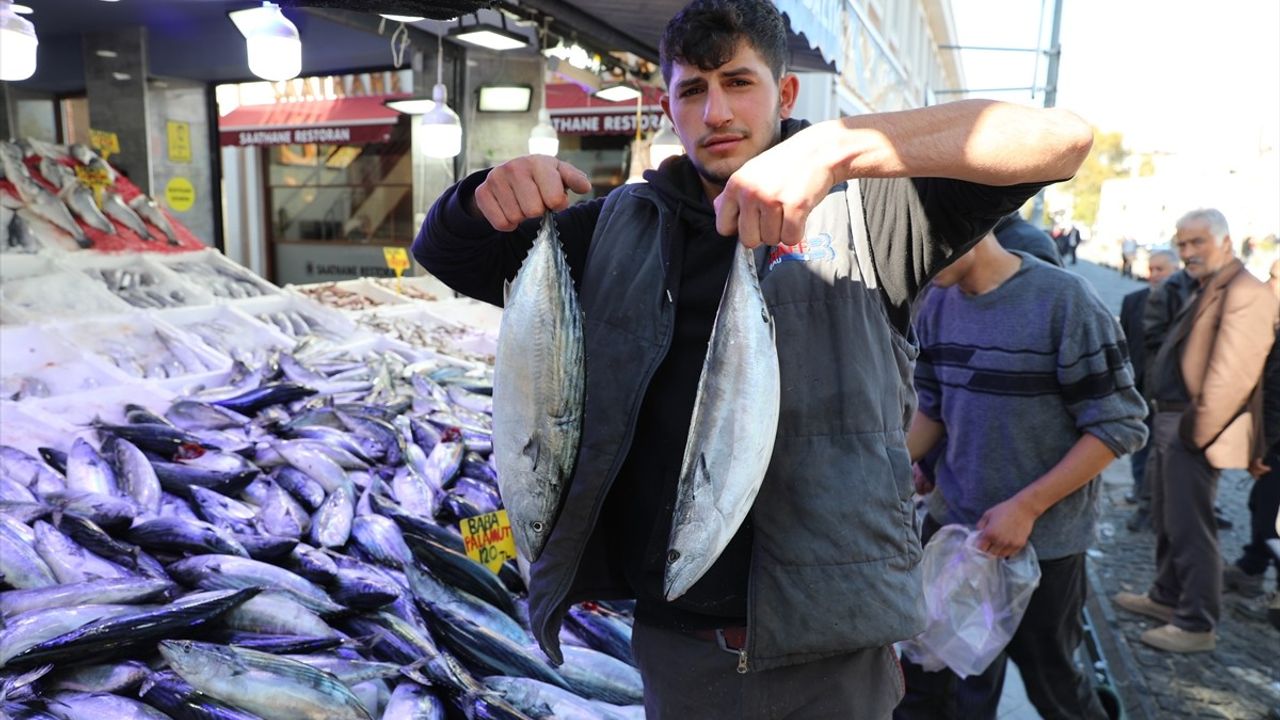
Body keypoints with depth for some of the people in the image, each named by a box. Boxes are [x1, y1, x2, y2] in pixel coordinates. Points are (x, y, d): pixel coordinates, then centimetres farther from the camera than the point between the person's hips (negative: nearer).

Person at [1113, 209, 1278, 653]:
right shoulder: (1207, 291, 17)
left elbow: (1232, 377, -23)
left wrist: (1196, 431, -19)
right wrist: (1168, 422, 15)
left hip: (1192, 432, -10)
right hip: (1169, 424, 10)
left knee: (1189, 529, -2)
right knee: (1167, 521, 19)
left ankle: (1197, 625, 9)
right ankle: (1166, 598, 33)